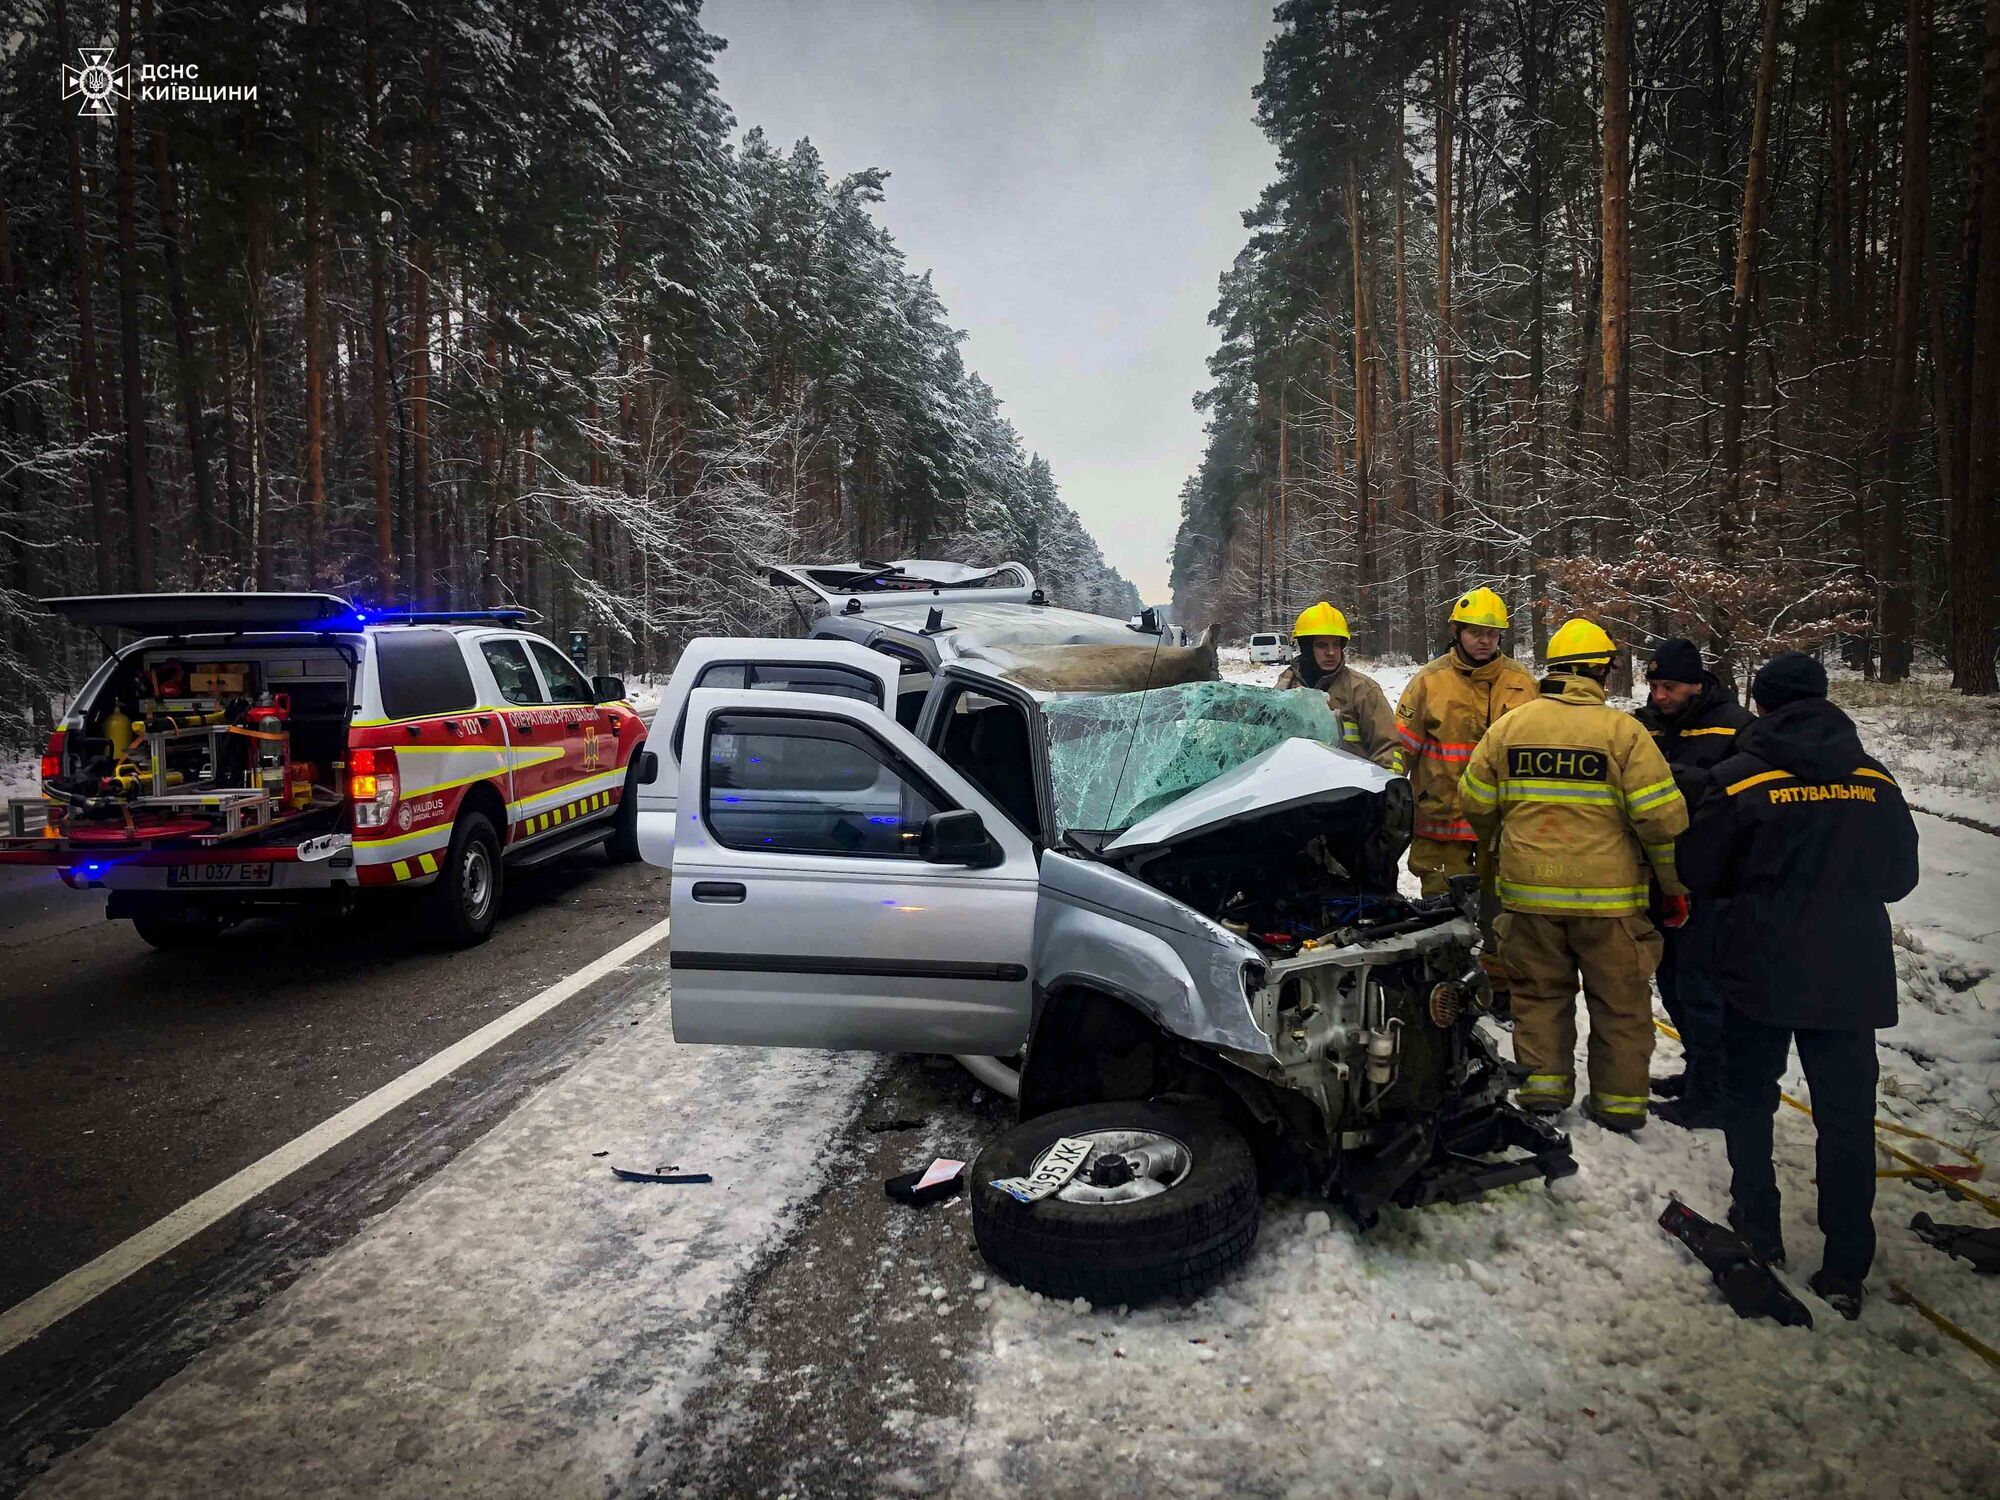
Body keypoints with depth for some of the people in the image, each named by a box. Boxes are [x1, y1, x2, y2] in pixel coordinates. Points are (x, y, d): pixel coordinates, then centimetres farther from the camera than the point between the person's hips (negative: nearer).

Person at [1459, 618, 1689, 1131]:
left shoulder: (1507, 726, 1)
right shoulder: (1622, 730, -9)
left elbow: (1476, 802, 6)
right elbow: (1662, 815, -12)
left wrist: (1500, 849, 25)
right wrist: (1674, 885, 1)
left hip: (1527, 889, 3)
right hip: (1607, 895, -2)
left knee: (1539, 991, 18)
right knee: (1618, 999, 12)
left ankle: (1542, 1081, 19)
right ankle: (1619, 1099, 19)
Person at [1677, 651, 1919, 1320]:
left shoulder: (1743, 776, -10)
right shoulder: (1875, 780, 1)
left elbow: (1698, 874, -4)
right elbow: (1900, 877, 11)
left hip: (1761, 970, -2)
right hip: (1853, 975, 3)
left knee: (1749, 1098, 16)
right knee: (1847, 1117, 8)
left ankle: (1758, 1233, 25)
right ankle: (1845, 1271, 11)